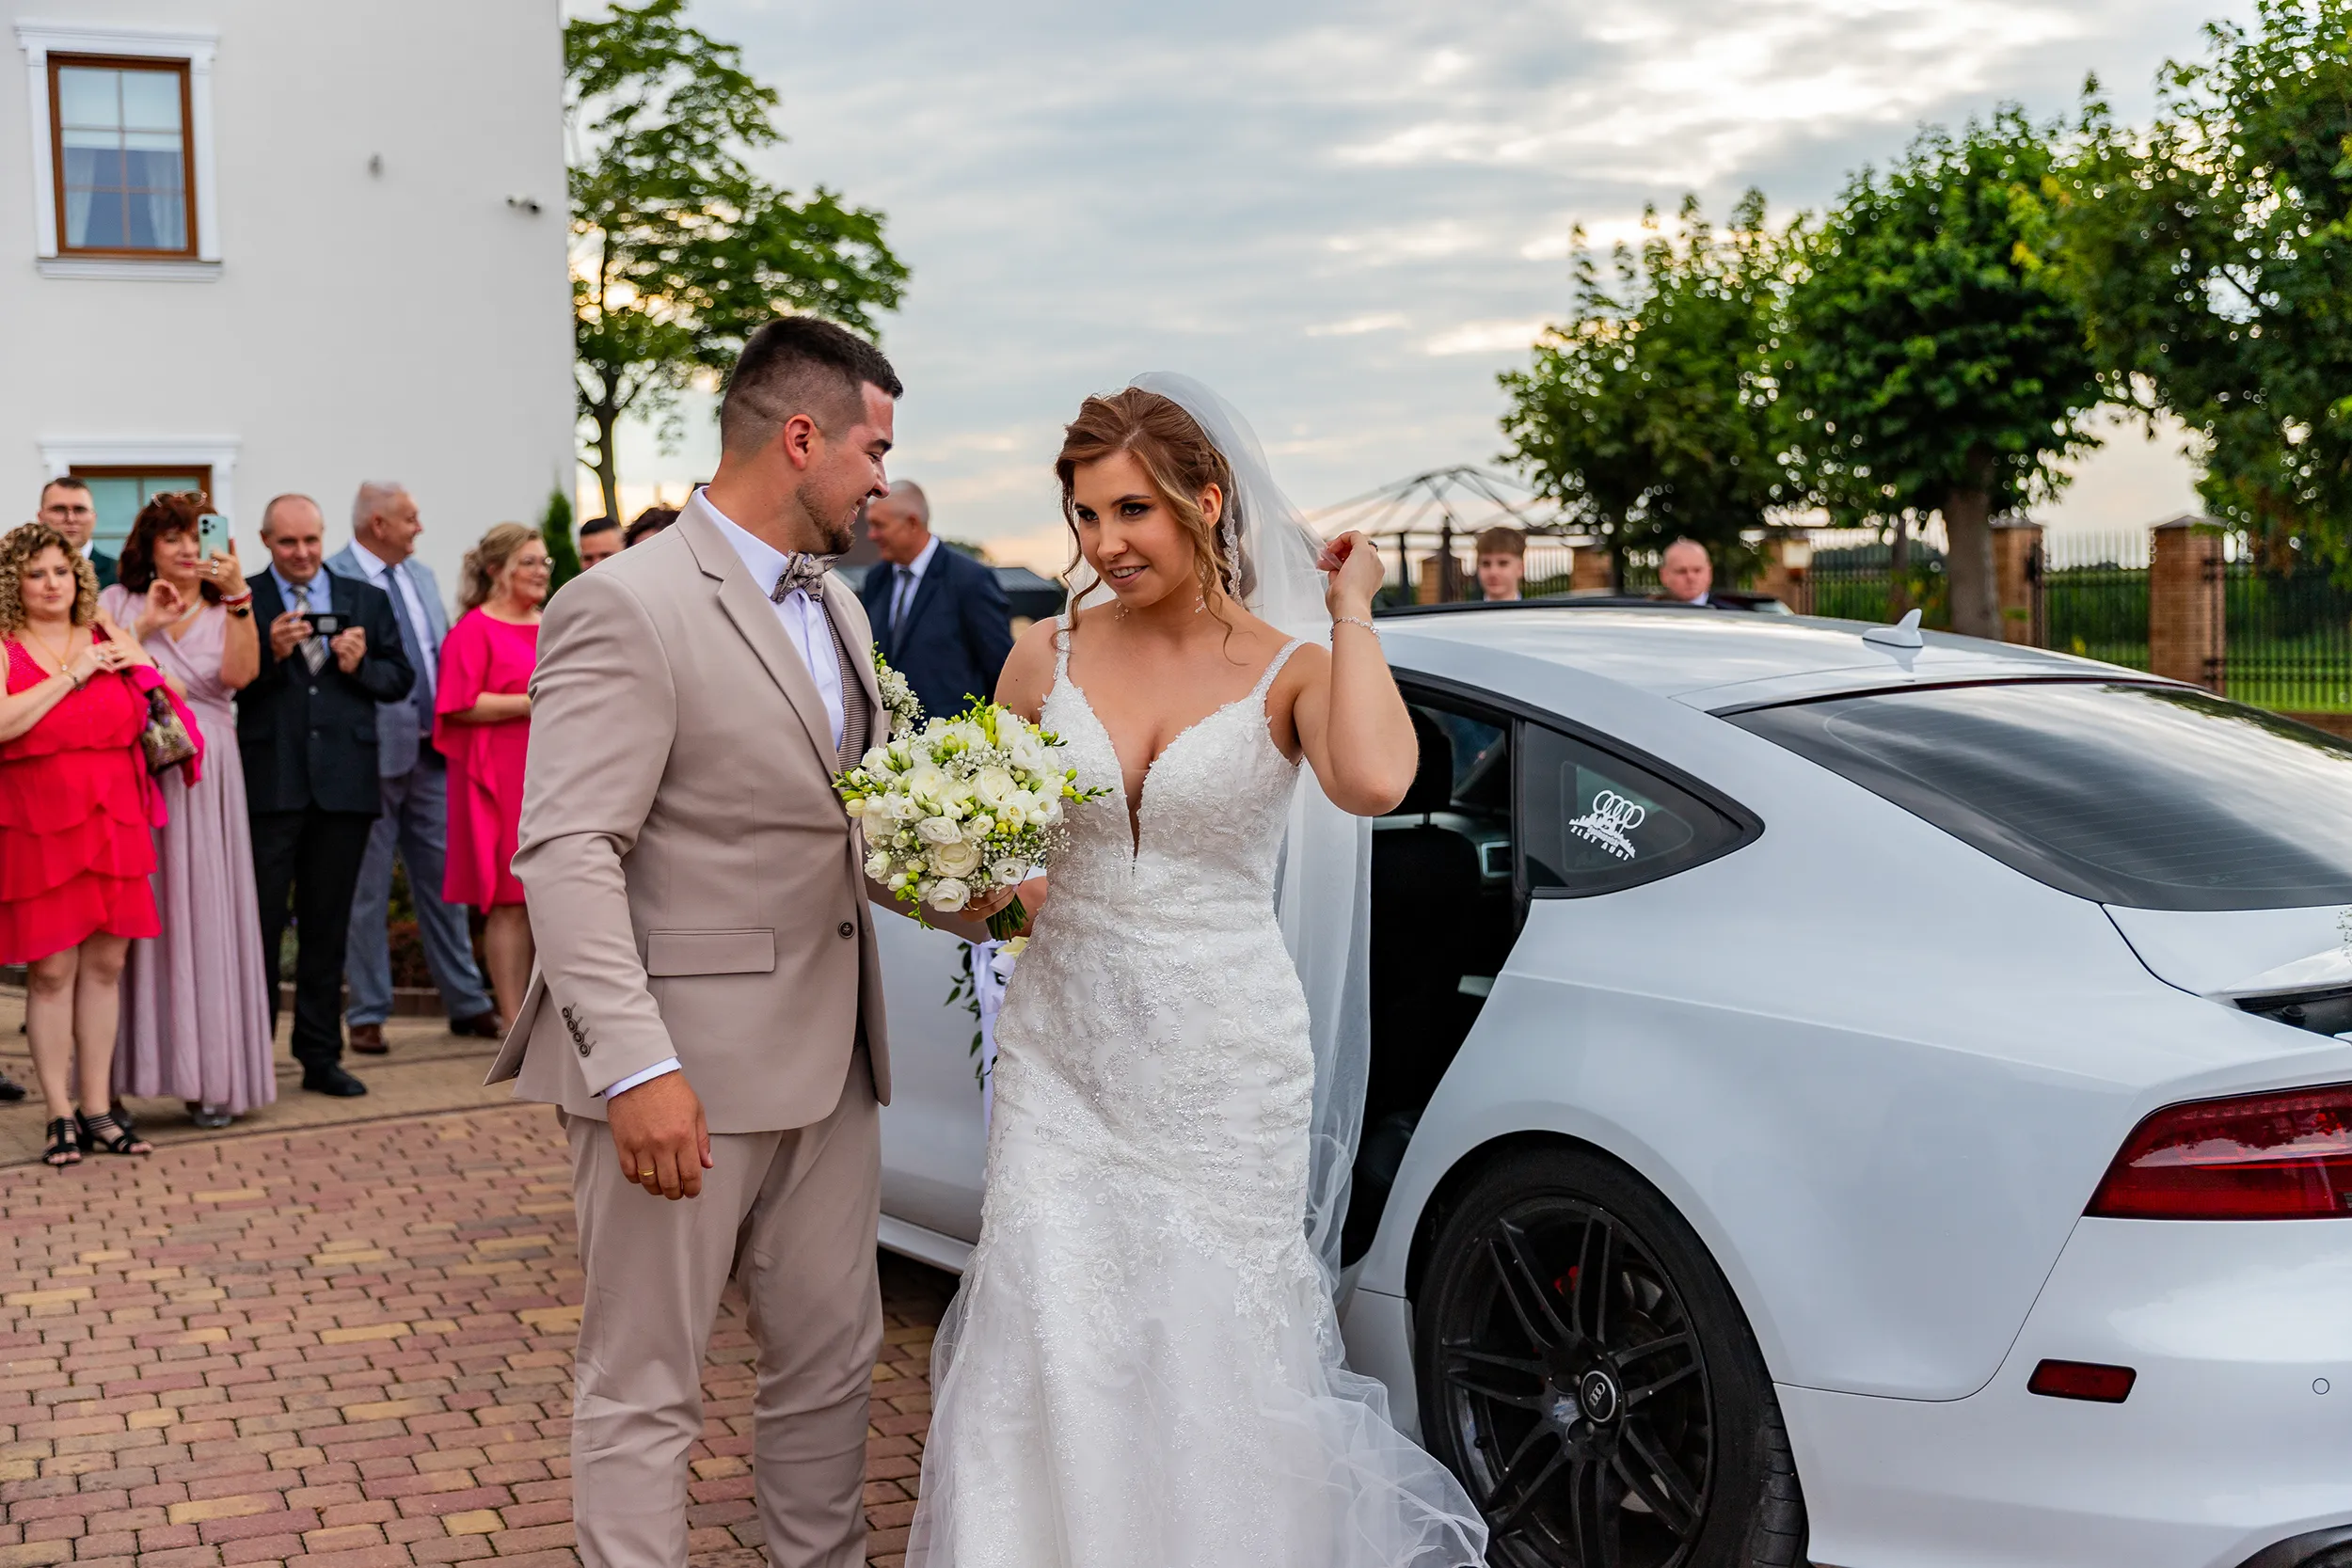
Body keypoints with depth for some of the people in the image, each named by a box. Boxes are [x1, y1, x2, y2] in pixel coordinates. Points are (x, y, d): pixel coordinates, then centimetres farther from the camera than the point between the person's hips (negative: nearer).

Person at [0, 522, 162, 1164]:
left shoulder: (107, 638, 12)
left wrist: (136, 659, -3)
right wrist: (69, 677, -13)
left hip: (113, 822, 4)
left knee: (105, 964, 5)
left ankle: (98, 1109, 13)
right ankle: (60, 1115, 6)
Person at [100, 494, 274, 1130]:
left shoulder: (225, 612, 11)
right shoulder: (118, 603, 11)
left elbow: (240, 673, -9)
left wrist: (238, 596, -18)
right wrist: (144, 625, -7)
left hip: (203, 779, 0)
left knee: (202, 916, 0)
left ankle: (209, 1077, 5)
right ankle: (121, 1073, 4)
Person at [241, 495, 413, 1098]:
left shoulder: (367, 600, 12)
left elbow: (400, 678, 12)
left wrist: (362, 665, -7)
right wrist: (271, 653, -19)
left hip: (345, 784, 3)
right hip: (268, 784, -3)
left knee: (328, 926, 10)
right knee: (259, 924, 1)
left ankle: (321, 1057, 18)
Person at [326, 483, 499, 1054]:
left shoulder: (422, 575, 14)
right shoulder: (333, 579, -10)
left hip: (431, 752, 6)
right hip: (373, 754, -6)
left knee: (443, 879, 11)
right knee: (367, 890, 3)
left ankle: (466, 1003, 19)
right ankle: (367, 1015, 12)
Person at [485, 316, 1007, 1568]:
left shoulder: (837, 607, 15)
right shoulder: (627, 608, -13)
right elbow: (566, 854, -20)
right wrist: (637, 1064, -28)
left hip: (826, 1064, 8)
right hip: (681, 1075, -8)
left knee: (832, 1364, 18)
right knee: (643, 1395, 5)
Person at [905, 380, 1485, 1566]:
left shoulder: (1290, 666, -6)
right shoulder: (1048, 657, 2)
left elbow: (1372, 782, -28)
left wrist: (1350, 610, -17)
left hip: (1223, 1065, -2)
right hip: (1064, 1053, 2)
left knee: (1208, 1355, 7)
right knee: (1046, 1355, 0)